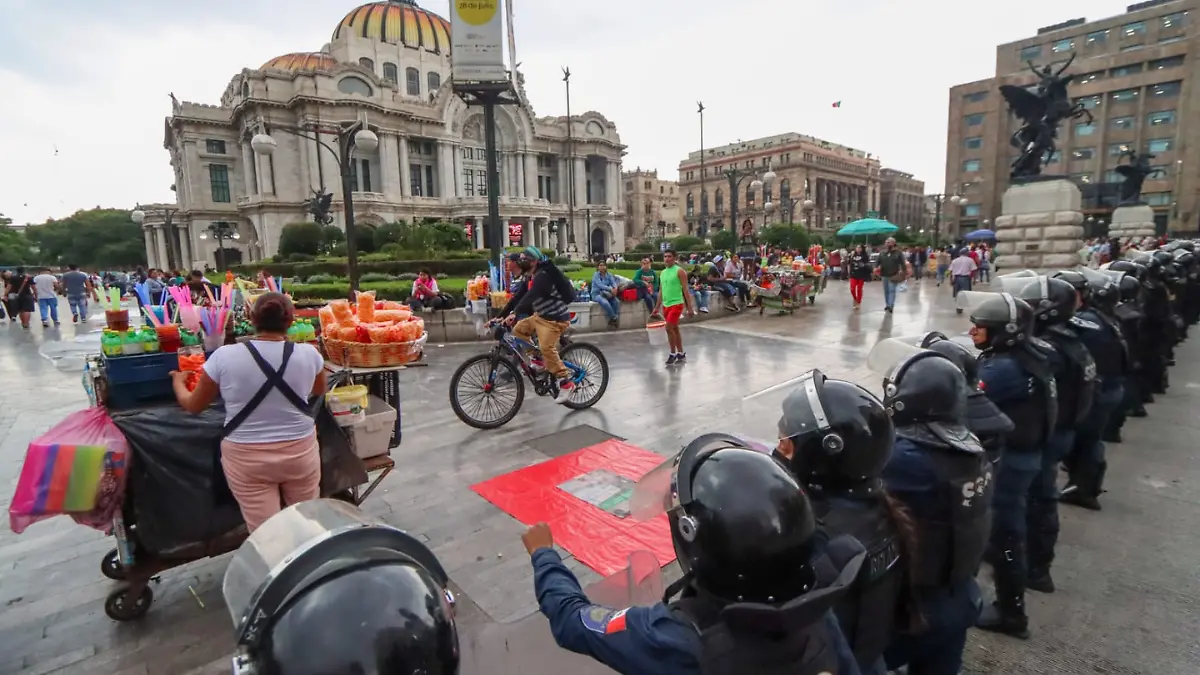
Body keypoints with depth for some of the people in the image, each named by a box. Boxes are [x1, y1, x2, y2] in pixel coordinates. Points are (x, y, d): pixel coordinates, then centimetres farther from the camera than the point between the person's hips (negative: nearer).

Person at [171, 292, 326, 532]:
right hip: (300, 451, 1)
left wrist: (178, 381, 27)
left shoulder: (224, 356, -11)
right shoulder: (309, 354, -9)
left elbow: (193, 406, 5)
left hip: (246, 457, -1)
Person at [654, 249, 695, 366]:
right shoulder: (662, 273, 12)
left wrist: (690, 308, -16)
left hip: (676, 304, -7)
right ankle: (681, 354, 21)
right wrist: (657, 307, 17)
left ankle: (673, 354, 2)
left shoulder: (679, 271, -9)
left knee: (669, 328, -12)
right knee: (675, 329, 12)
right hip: (666, 305, 7)